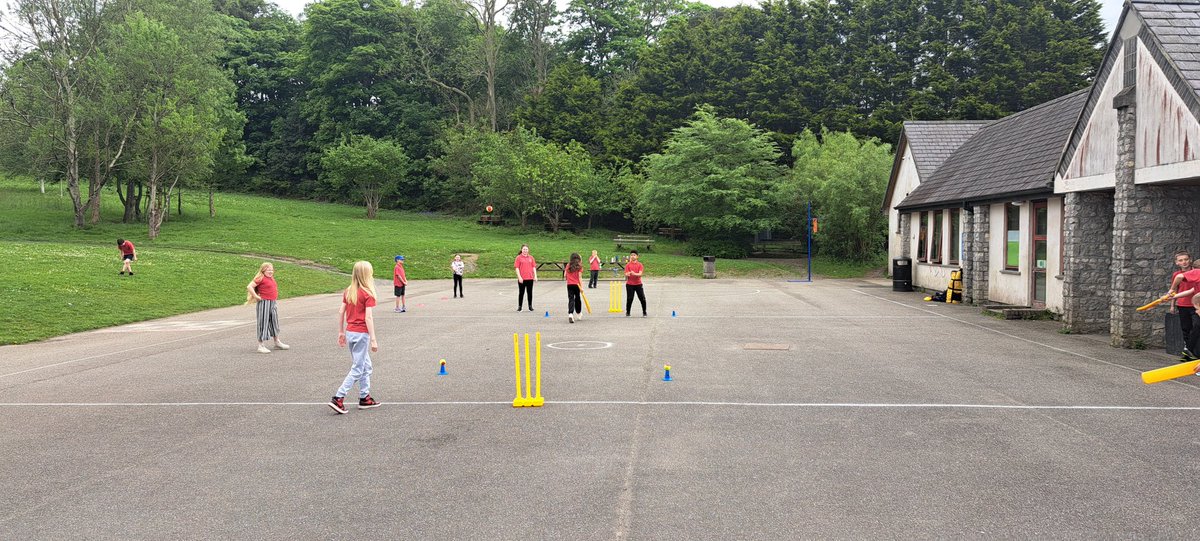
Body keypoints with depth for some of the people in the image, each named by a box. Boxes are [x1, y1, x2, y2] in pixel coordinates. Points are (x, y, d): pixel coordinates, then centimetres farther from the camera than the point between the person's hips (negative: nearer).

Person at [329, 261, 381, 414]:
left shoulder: (348, 292, 6)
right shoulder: (368, 294, -13)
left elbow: (341, 312, 8)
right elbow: (368, 318, -17)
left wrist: (341, 333, 16)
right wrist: (373, 340, -15)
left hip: (349, 331, 7)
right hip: (361, 334, -7)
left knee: (366, 366, 19)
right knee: (357, 369, 1)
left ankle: (365, 398, 23)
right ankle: (338, 399, -5)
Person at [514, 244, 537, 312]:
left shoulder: (531, 257, 8)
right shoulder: (519, 257, -2)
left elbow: (534, 267, 11)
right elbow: (517, 268, -5)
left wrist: (535, 276, 3)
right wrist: (519, 277, -13)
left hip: (530, 278, 3)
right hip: (522, 279, -3)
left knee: (530, 293, 8)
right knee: (521, 293, 4)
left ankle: (530, 306, 18)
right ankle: (519, 307, 12)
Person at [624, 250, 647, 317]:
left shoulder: (639, 264, 2)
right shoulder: (628, 265, 2)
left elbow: (640, 274, -10)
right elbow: (626, 274, -5)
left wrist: (634, 274, -30)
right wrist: (627, 274, -29)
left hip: (638, 284, 1)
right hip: (629, 284, -1)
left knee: (642, 298, 1)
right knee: (629, 299, -2)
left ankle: (644, 312, 13)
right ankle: (627, 313, 10)